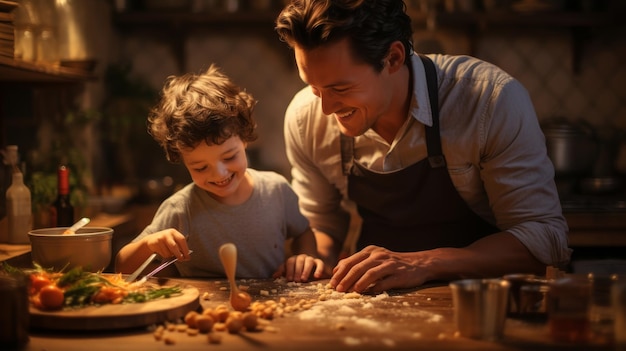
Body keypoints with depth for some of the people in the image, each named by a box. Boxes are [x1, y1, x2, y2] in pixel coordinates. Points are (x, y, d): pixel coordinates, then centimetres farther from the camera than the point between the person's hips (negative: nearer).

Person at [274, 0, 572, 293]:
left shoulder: (494, 100, -22)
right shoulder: (304, 118, -9)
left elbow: (545, 237, -19)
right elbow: (320, 226, 6)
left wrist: (424, 264, -30)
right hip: (377, 301, 3)